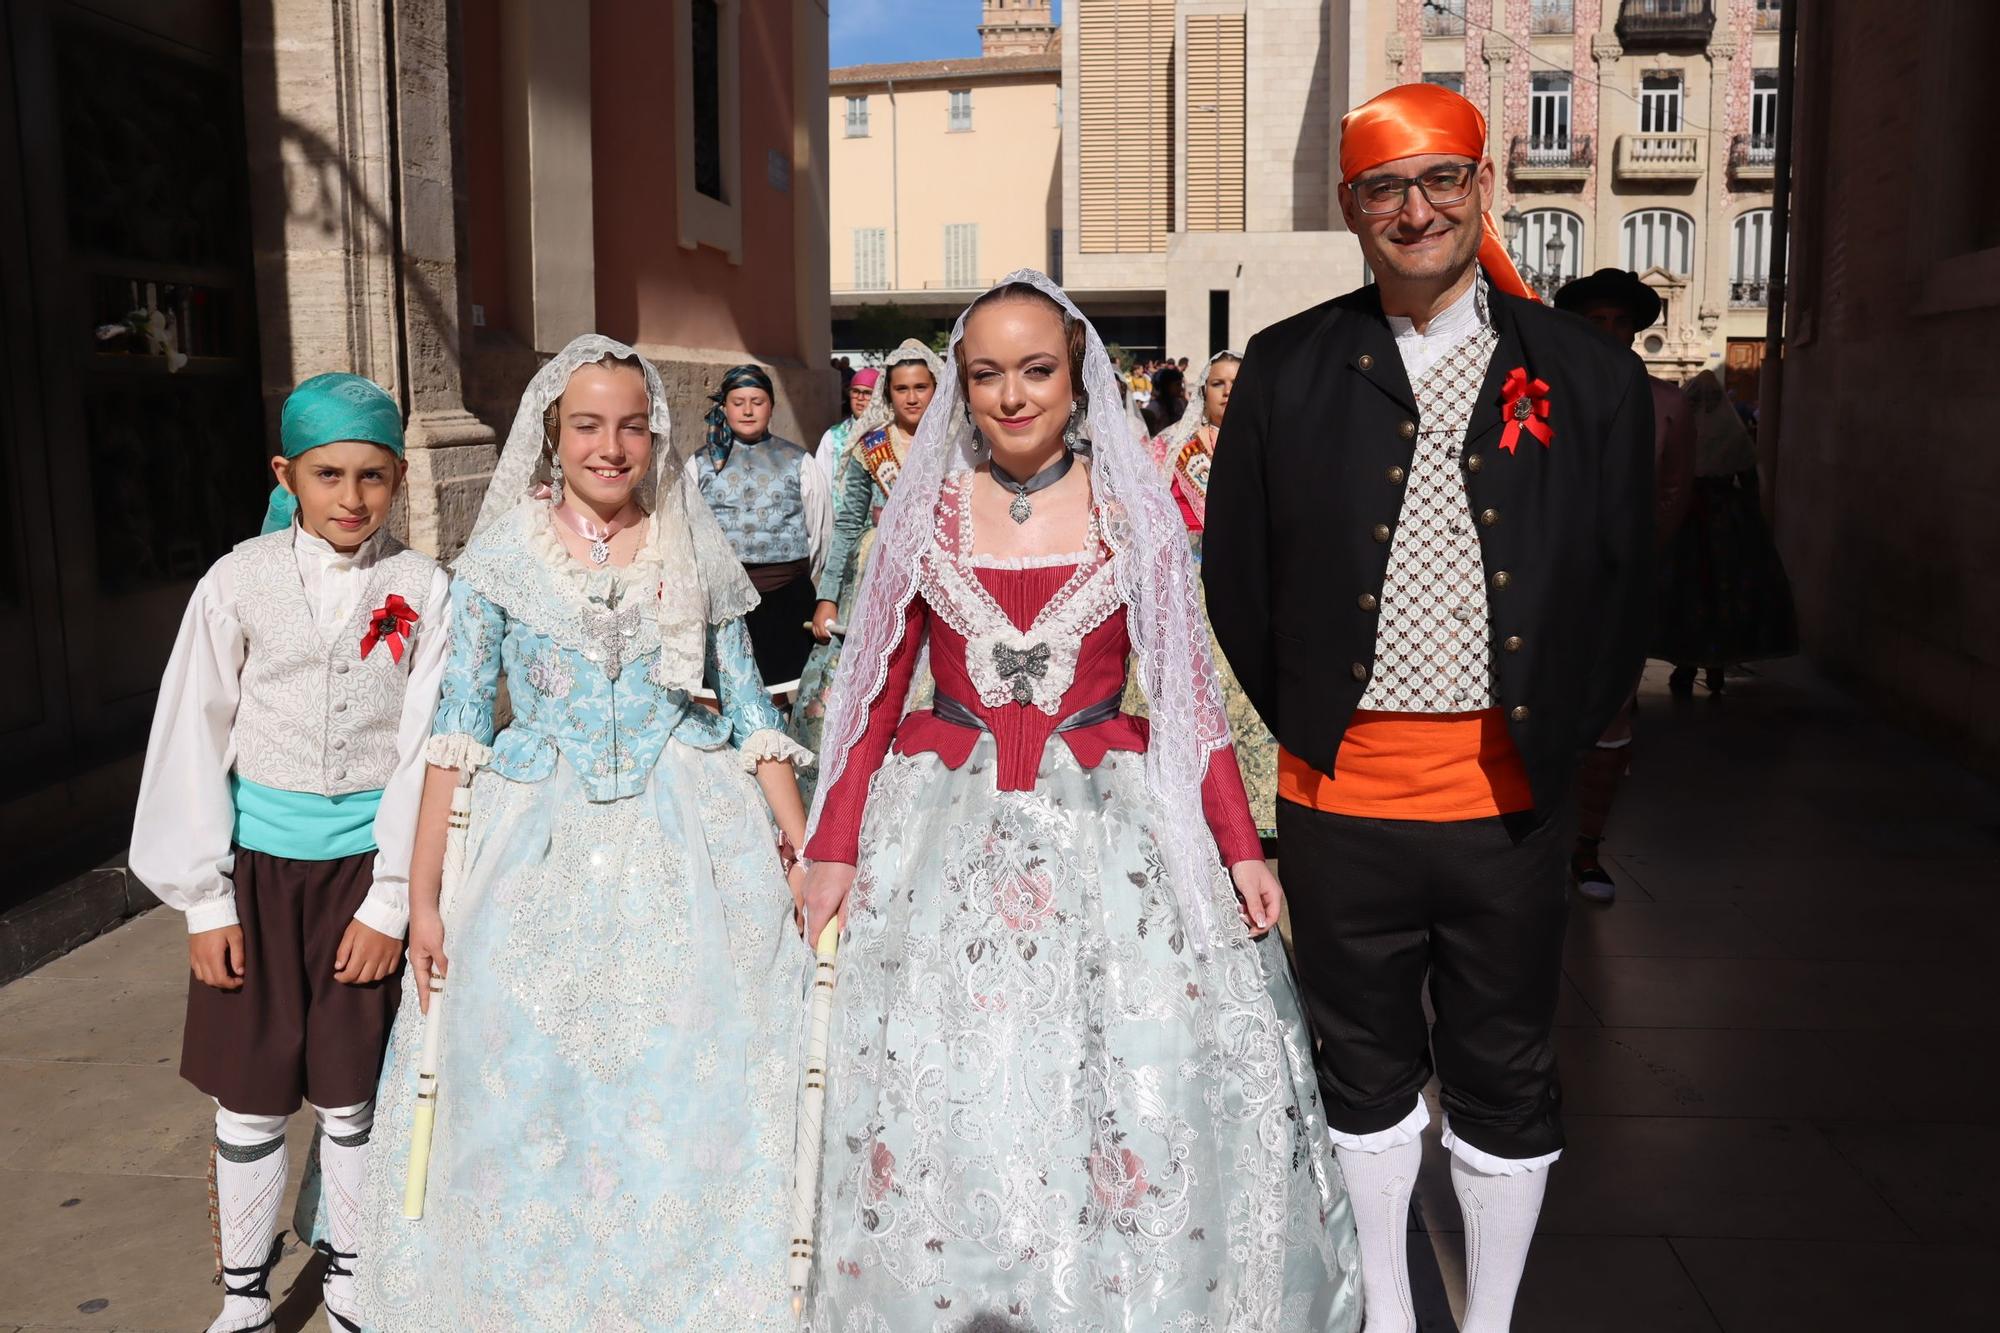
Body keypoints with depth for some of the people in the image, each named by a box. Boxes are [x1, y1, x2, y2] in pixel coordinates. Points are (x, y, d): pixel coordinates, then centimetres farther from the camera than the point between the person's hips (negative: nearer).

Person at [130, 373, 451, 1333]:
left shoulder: (422, 591, -4)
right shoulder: (239, 581, -4)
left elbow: (425, 750, -4)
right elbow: (194, 741, -1)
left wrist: (390, 901, -7)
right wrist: (204, 900, -3)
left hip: (367, 858, 0)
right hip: (258, 860, 1)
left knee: (350, 1097, 9)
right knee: (250, 1098, 8)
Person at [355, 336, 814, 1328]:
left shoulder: (697, 551, 4)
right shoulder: (503, 553, 1)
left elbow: (749, 709, 7)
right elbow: (457, 726, 1)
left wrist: (804, 845, -1)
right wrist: (423, 892, -2)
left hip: (687, 843, 1)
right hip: (540, 851, 0)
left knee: (691, 1093, 3)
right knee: (528, 1097, 6)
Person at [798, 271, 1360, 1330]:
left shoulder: (1134, 507, 1)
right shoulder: (924, 510, 3)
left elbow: (1187, 688, 2)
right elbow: (877, 692, 5)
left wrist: (1241, 848, -4)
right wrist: (831, 848, 0)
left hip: (1109, 824, -1)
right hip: (948, 830, 1)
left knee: (1142, 1100, 1)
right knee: (931, 1101, 5)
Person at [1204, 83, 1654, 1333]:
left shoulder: (1589, 375, 1)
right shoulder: (1288, 369, 1)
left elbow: (1624, 584, 6)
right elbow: (1235, 571, 5)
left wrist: (1562, 737, 4)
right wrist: (1300, 715, 3)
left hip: (1511, 801, 0)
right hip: (1341, 796, 1)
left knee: (1505, 1080, 14)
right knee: (1368, 1072, 16)